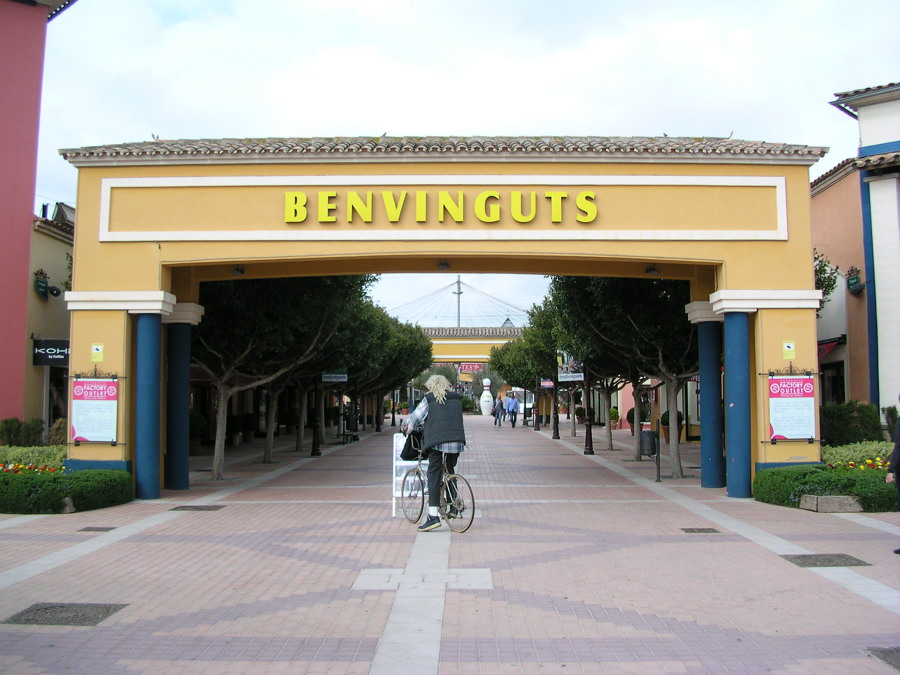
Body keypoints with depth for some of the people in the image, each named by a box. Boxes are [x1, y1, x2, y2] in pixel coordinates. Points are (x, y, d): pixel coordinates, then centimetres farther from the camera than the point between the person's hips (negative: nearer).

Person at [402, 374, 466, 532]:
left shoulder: (429, 399, 5)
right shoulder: (456, 398, 17)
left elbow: (416, 417, 11)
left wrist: (407, 428, 33)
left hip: (437, 442, -4)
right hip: (456, 442, 4)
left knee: (434, 477, -4)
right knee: (450, 472, 23)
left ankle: (433, 516, -11)